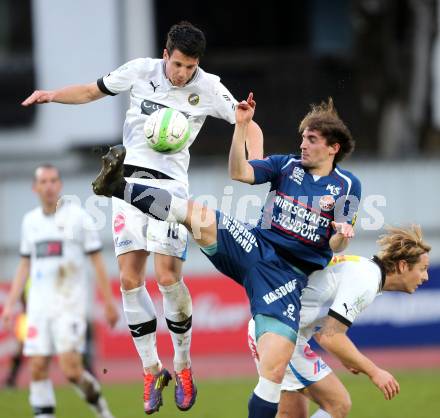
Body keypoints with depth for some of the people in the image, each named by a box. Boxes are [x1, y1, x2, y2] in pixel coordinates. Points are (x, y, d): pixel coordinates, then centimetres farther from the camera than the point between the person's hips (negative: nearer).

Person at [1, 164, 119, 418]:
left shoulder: (77, 216, -2)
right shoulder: (30, 221, 12)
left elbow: (97, 262, -1)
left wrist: (109, 302, -4)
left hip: (69, 304, -5)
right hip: (39, 304, 5)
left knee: (71, 369, -14)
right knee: (38, 367, -3)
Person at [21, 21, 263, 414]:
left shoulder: (208, 88, -4)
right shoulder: (141, 71, 0)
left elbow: (249, 125, 4)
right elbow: (93, 91, 13)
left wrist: (255, 164, -14)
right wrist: (52, 95, -4)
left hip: (170, 182, -2)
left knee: (168, 277, -14)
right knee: (130, 280, -5)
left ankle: (183, 367, 6)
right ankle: (152, 371, 7)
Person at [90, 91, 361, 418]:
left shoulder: (347, 186, 4)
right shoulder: (287, 166, 10)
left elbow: (334, 246, -1)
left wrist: (341, 236, -24)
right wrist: (242, 126, -13)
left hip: (288, 277, -2)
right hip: (254, 247, 2)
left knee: (275, 367, -17)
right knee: (197, 213, -23)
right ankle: (119, 187, -29)